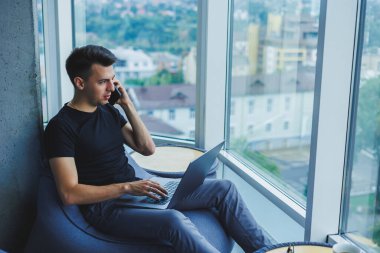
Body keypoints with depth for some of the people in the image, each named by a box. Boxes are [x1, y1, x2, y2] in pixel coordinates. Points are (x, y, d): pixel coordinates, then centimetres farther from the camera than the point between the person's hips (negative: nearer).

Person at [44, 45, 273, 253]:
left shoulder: (108, 111, 12)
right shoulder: (61, 126, -11)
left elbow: (148, 148, 9)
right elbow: (70, 194, -18)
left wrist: (127, 104, 2)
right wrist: (127, 187, -23)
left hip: (134, 190, 8)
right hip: (105, 205, -8)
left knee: (224, 189, 0)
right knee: (175, 220, -38)